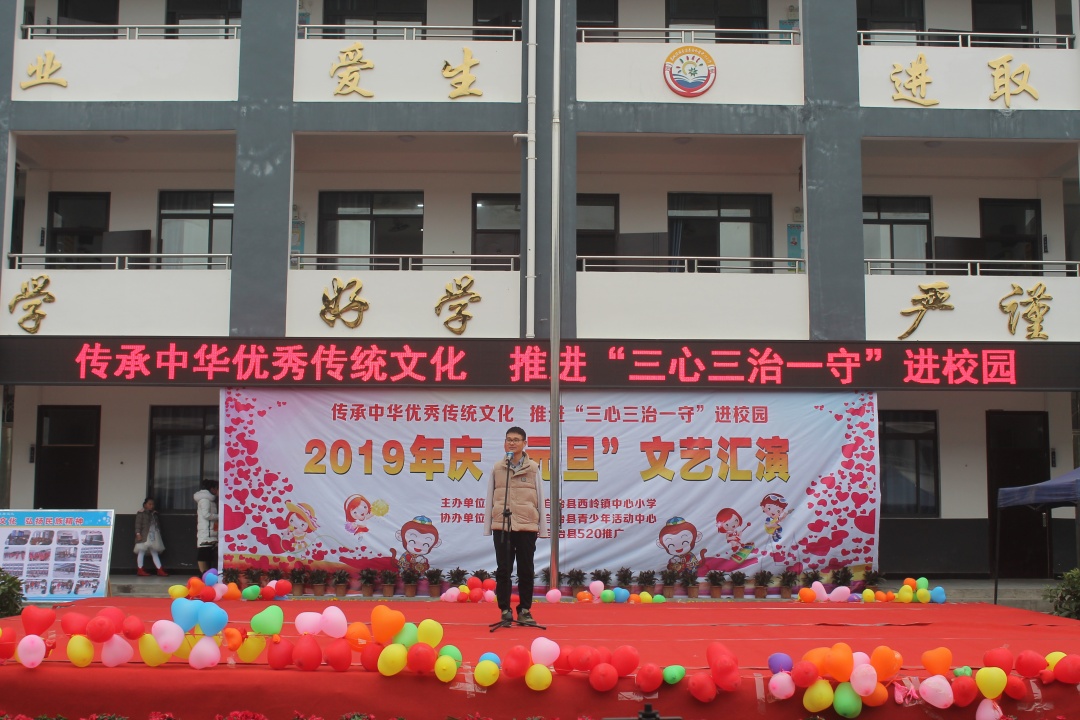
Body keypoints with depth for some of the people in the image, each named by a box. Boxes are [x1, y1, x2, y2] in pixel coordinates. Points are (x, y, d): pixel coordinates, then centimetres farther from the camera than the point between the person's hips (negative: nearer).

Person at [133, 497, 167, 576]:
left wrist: (159, 532, 14)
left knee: (154, 553, 7)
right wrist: (138, 533, -17)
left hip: (154, 536, 7)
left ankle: (159, 570, 5)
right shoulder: (141, 513, -5)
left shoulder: (154, 513, 16)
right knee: (142, 552, 1)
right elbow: (138, 524, -10)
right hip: (144, 536, -7)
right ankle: (140, 570, 8)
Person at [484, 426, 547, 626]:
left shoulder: (533, 468, 3)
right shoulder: (497, 468, 6)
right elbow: (490, 499, 8)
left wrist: (542, 528, 3)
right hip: (502, 525, 1)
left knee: (526, 570, 5)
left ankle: (524, 610, 16)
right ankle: (505, 610, 12)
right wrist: (487, 526, 6)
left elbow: (540, 499, 5)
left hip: (527, 526, -1)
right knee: (503, 569, 4)